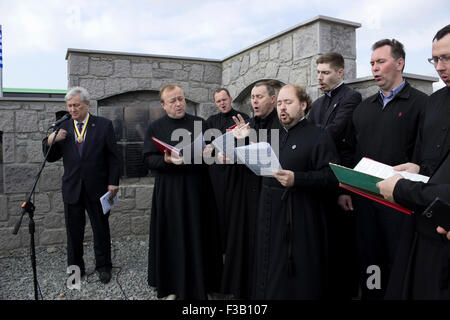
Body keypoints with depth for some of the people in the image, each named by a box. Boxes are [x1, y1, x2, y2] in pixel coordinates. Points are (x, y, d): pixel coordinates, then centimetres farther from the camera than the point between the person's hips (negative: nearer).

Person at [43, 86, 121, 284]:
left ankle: (103, 266, 26)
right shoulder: (63, 128, 6)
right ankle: (75, 267, 29)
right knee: (73, 231, 12)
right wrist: (50, 141, -13)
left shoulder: (104, 125, -2)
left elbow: (113, 158, -3)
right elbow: (51, 158, 7)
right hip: (71, 189, 3)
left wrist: (113, 183, -8)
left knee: (101, 229, 10)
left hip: (97, 188, -2)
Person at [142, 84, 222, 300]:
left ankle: (199, 283, 23)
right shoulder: (155, 128, 4)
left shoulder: (200, 124, 7)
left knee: (198, 237, 7)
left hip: (197, 188, 1)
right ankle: (171, 286, 22)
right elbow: (149, 159, -2)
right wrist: (166, 160, -21)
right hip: (168, 191, -1)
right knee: (171, 238, 6)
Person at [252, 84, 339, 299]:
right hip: (270, 216, 7)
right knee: (270, 275, 16)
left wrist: (296, 179, -26)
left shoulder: (318, 137, -6)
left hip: (300, 221, -6)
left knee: (295, 280, 4)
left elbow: (332, 176, -16)